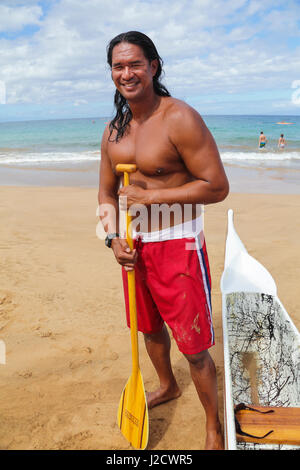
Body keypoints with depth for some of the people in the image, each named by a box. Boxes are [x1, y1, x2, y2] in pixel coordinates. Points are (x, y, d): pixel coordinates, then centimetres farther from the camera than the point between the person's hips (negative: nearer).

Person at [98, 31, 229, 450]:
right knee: (150, 327, 25)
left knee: (194, 347, 1)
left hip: (177, 245, -7)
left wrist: (152, 196, -19)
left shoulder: (180, 118, -15)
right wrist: (114, 237, -3)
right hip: (133, 245, 7)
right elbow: (107, 191, 14)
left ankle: (214, 428, 26)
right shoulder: (114, 129, 7)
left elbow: (217, 187, -19)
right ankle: (167, 386, 53)